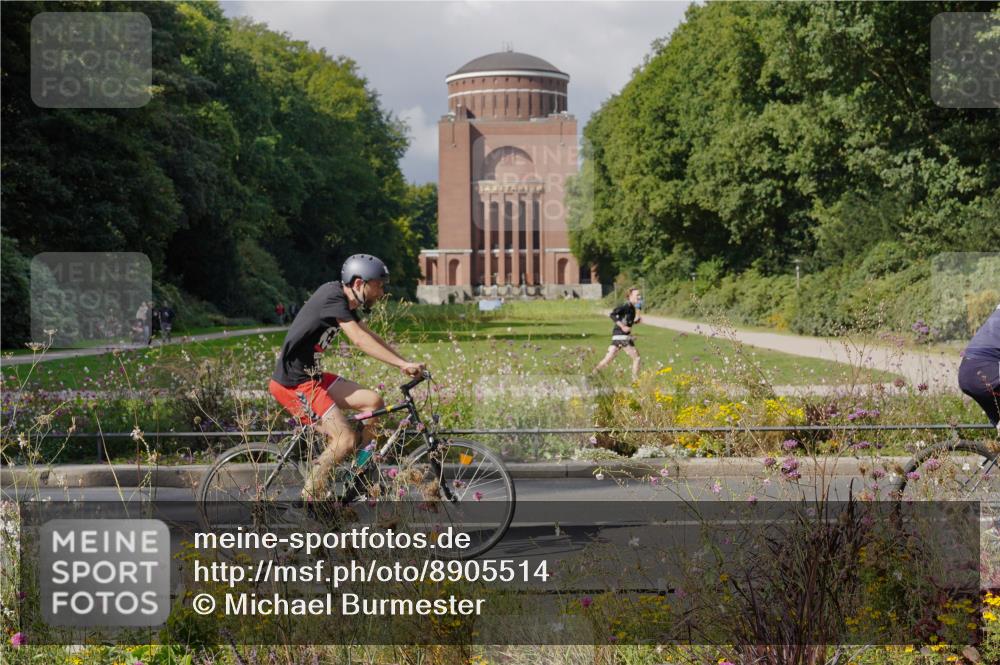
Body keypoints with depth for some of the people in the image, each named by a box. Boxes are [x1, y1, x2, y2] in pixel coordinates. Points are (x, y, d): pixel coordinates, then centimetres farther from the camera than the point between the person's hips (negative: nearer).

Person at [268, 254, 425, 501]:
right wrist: (403, 364, -30)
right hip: (292, 384, -10)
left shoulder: (346, 302, 11)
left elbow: (372, 337, 12)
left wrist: (407, 364, 2)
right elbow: (361, 341, -27)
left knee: (373, 401, 4)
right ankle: (309, 500, -3)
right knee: (345, 440, -16)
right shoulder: (333, 297, -19)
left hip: (310, 376, 10)